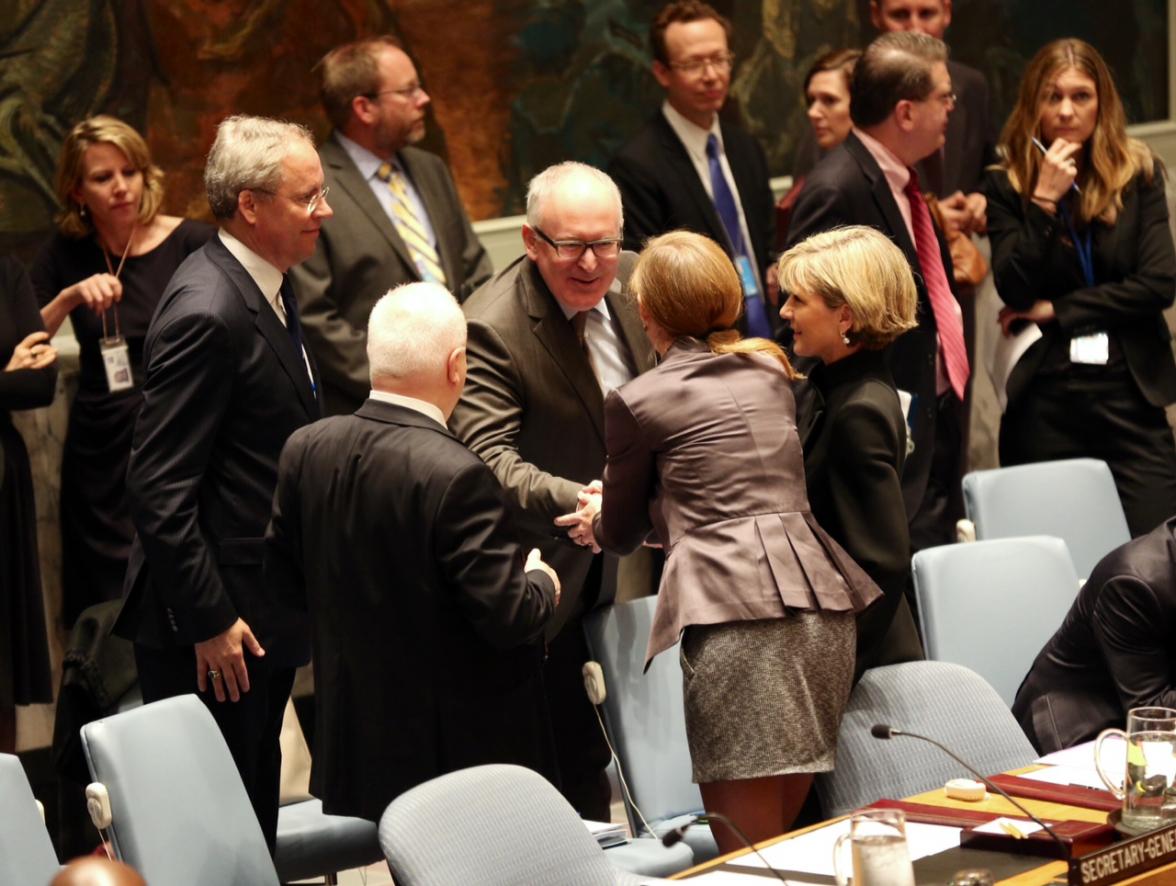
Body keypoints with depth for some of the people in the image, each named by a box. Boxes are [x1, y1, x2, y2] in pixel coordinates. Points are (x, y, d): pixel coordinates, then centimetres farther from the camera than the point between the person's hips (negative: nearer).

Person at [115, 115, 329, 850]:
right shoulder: (208, 314, -21)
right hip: (215, 629, -10)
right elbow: (160, 488, -22)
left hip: (262, 608, 10)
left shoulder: (265, 287, 9)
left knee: (254, 815, 18)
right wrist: (208, 622, -20)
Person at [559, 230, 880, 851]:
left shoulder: (637, 402, 3)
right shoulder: (771, 371, 19)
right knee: (786, 834, 15)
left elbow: (622, 532, 16)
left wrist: (599, 522, 40)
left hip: (734, 608, -6)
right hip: (819, 602, 6)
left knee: (747, 853, -2)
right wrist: (615, 516, 43)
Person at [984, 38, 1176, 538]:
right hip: (1044, 398, 0)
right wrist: (1044, 201, -12)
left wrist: (1057, 310, -5)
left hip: (1129, 394, 0)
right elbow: (1014, 290, -6)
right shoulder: (1007, 187, 3)